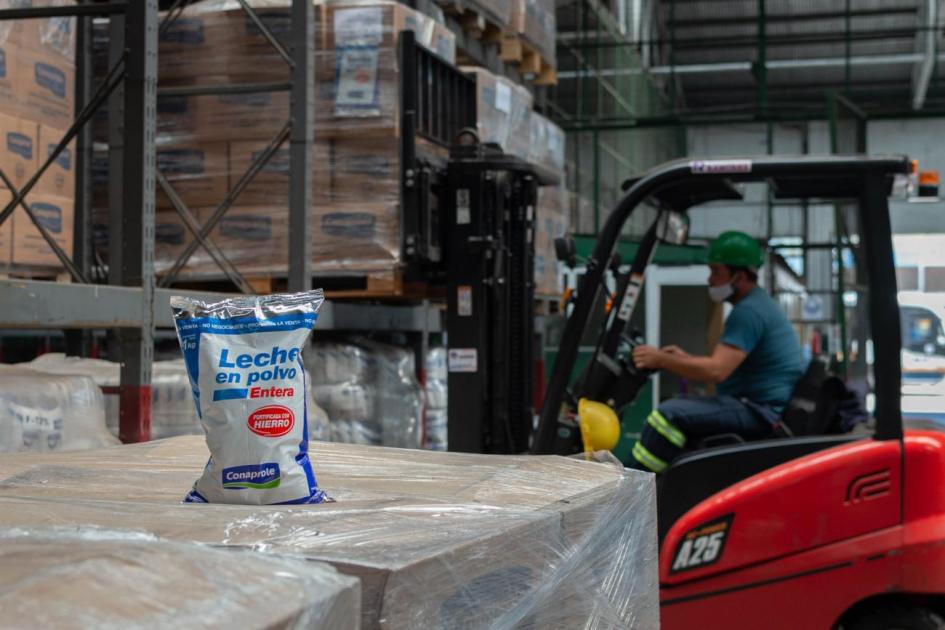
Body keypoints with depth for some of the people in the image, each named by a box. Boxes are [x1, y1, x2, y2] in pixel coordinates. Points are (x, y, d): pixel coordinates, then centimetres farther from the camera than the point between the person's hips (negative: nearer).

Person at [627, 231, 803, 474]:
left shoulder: (749, 311, -16)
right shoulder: (758, 303, 18)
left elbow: (716, 371, -25)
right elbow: (726, 366, 23)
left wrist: (661, 360, -15)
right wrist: (686, 359, 13)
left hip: (764, 412, -12)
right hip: (762, 408, 12)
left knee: (671, 415, -21)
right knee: (680, 407, 18)